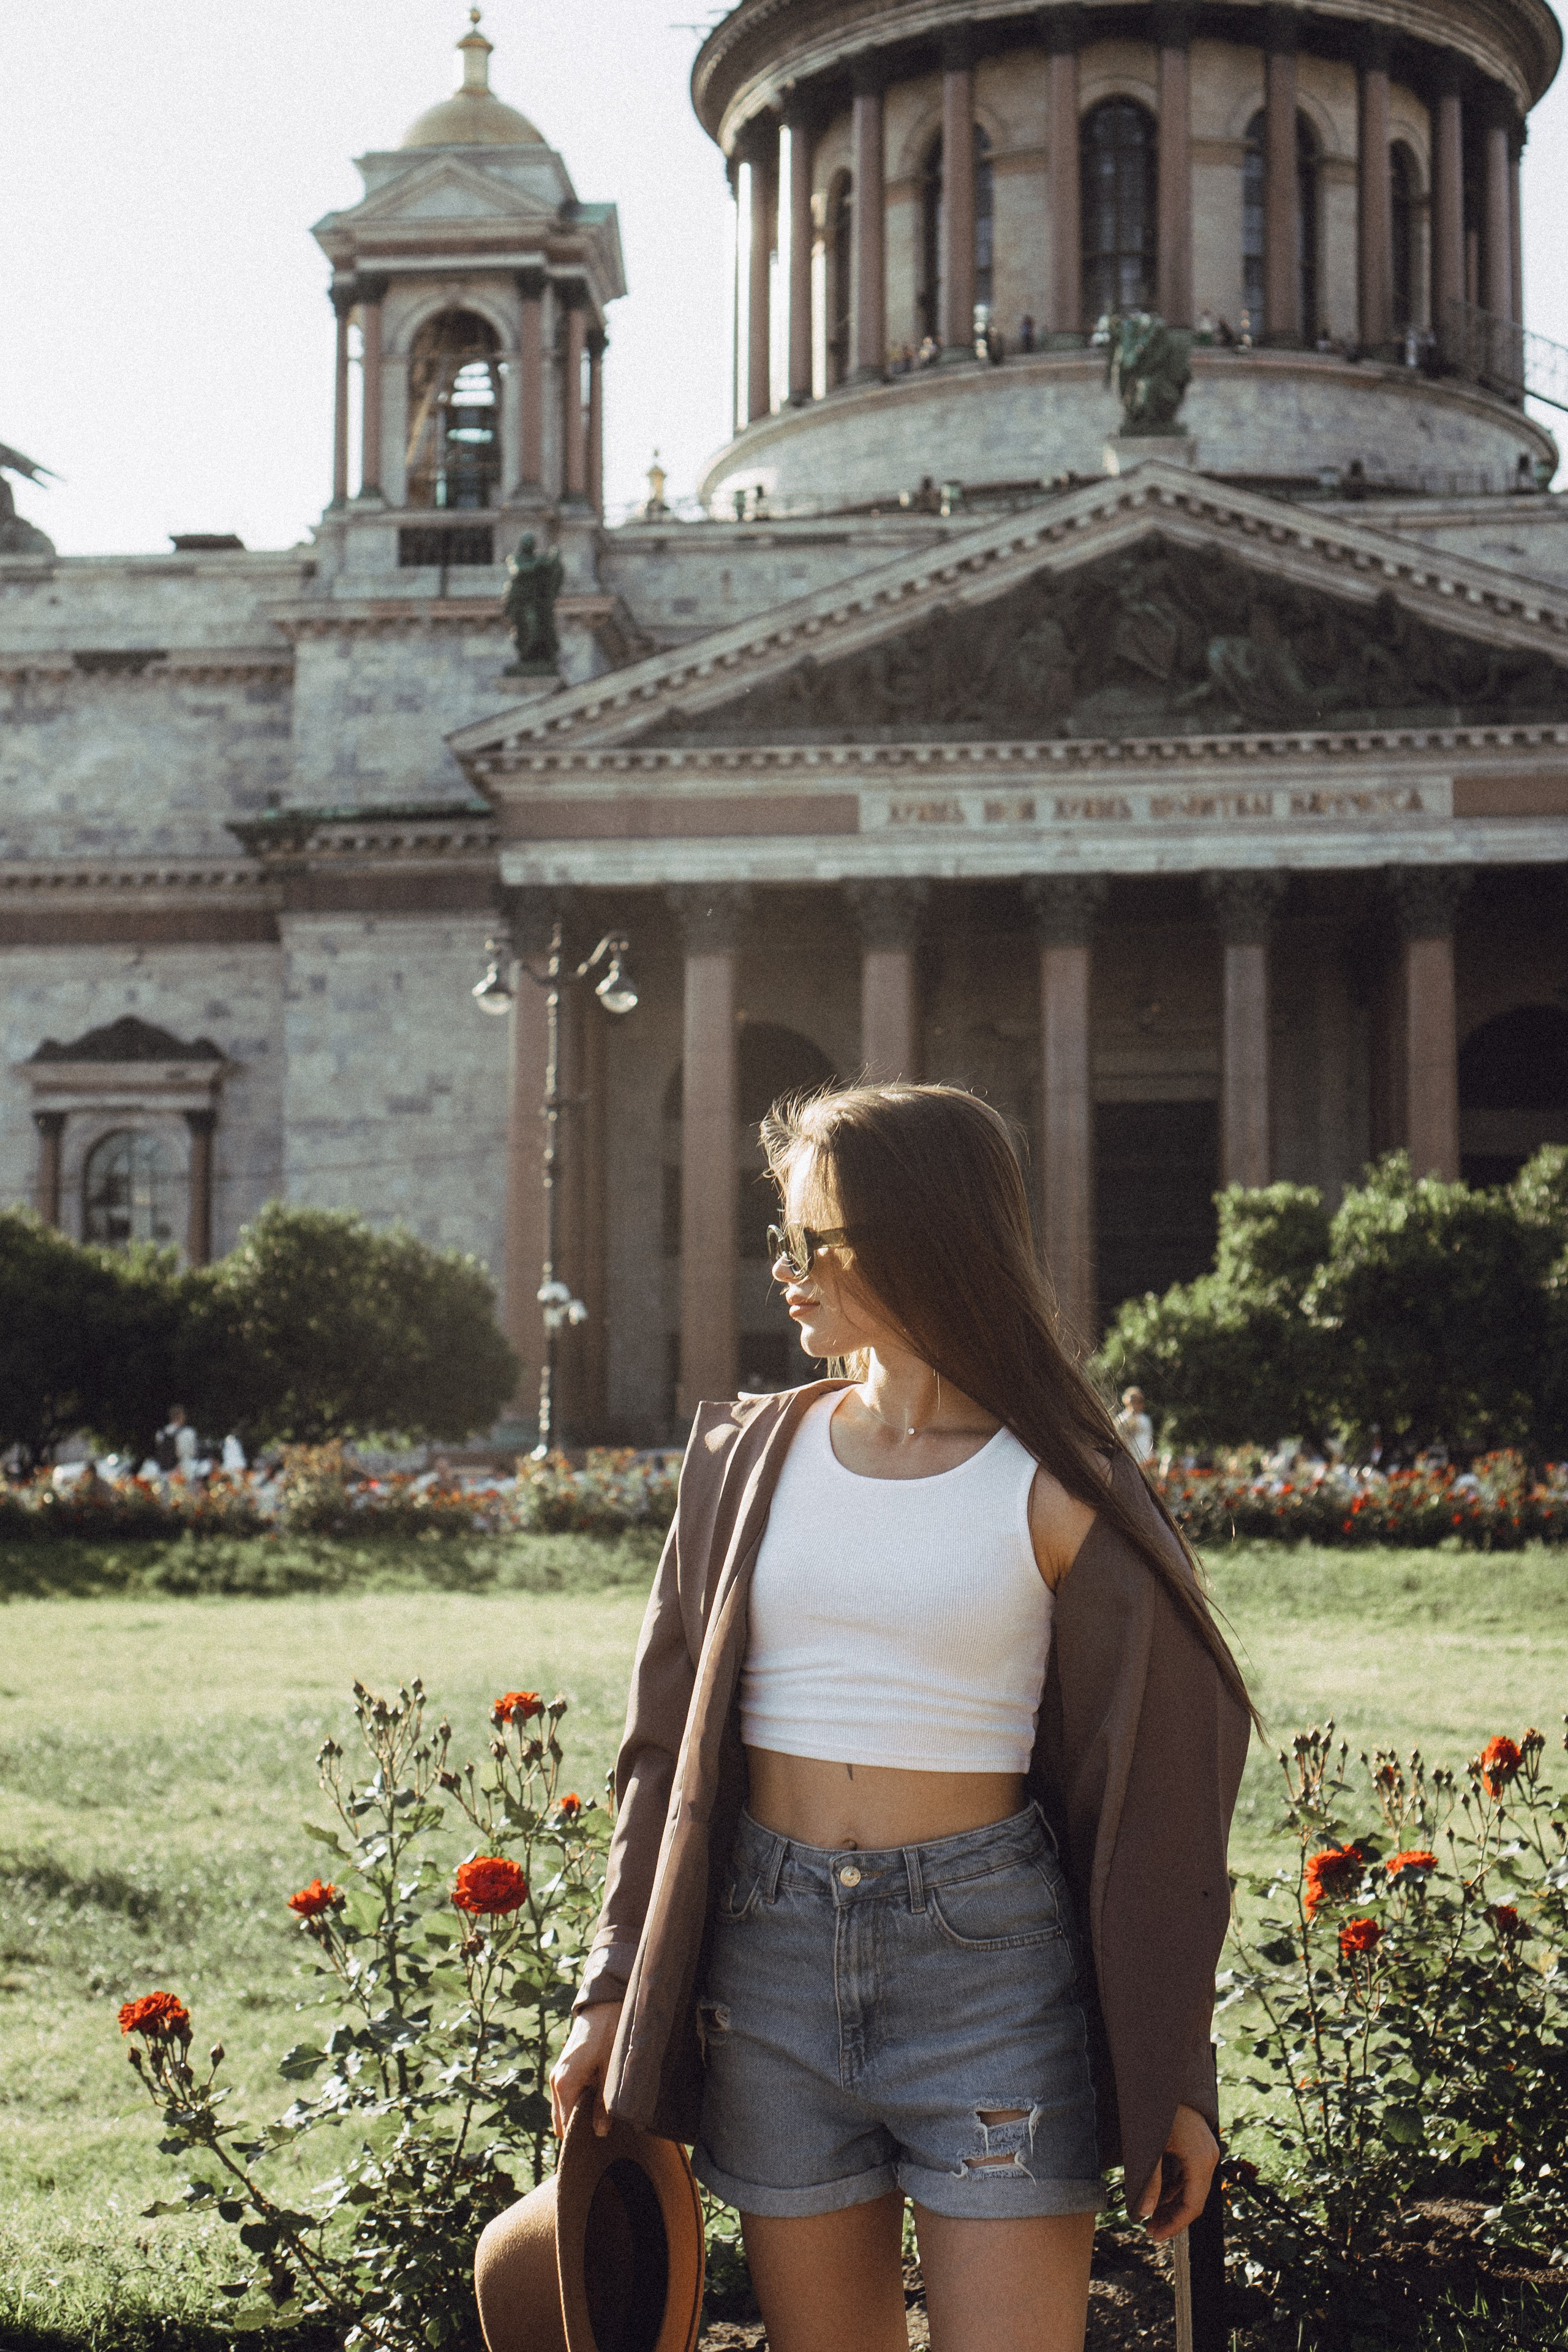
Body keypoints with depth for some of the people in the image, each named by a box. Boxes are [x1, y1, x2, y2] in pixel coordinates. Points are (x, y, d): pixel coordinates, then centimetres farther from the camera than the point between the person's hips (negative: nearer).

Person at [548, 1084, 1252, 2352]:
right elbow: (670, 1742, 12)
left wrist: (1175, 2081, -2)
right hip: (771, 1954, 3)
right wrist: (615, 1990, 8)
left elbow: (1150, 1793, -1)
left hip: (990, 1959, -3)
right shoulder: (750, 1458, 7)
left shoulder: (1053, 1492, -4)